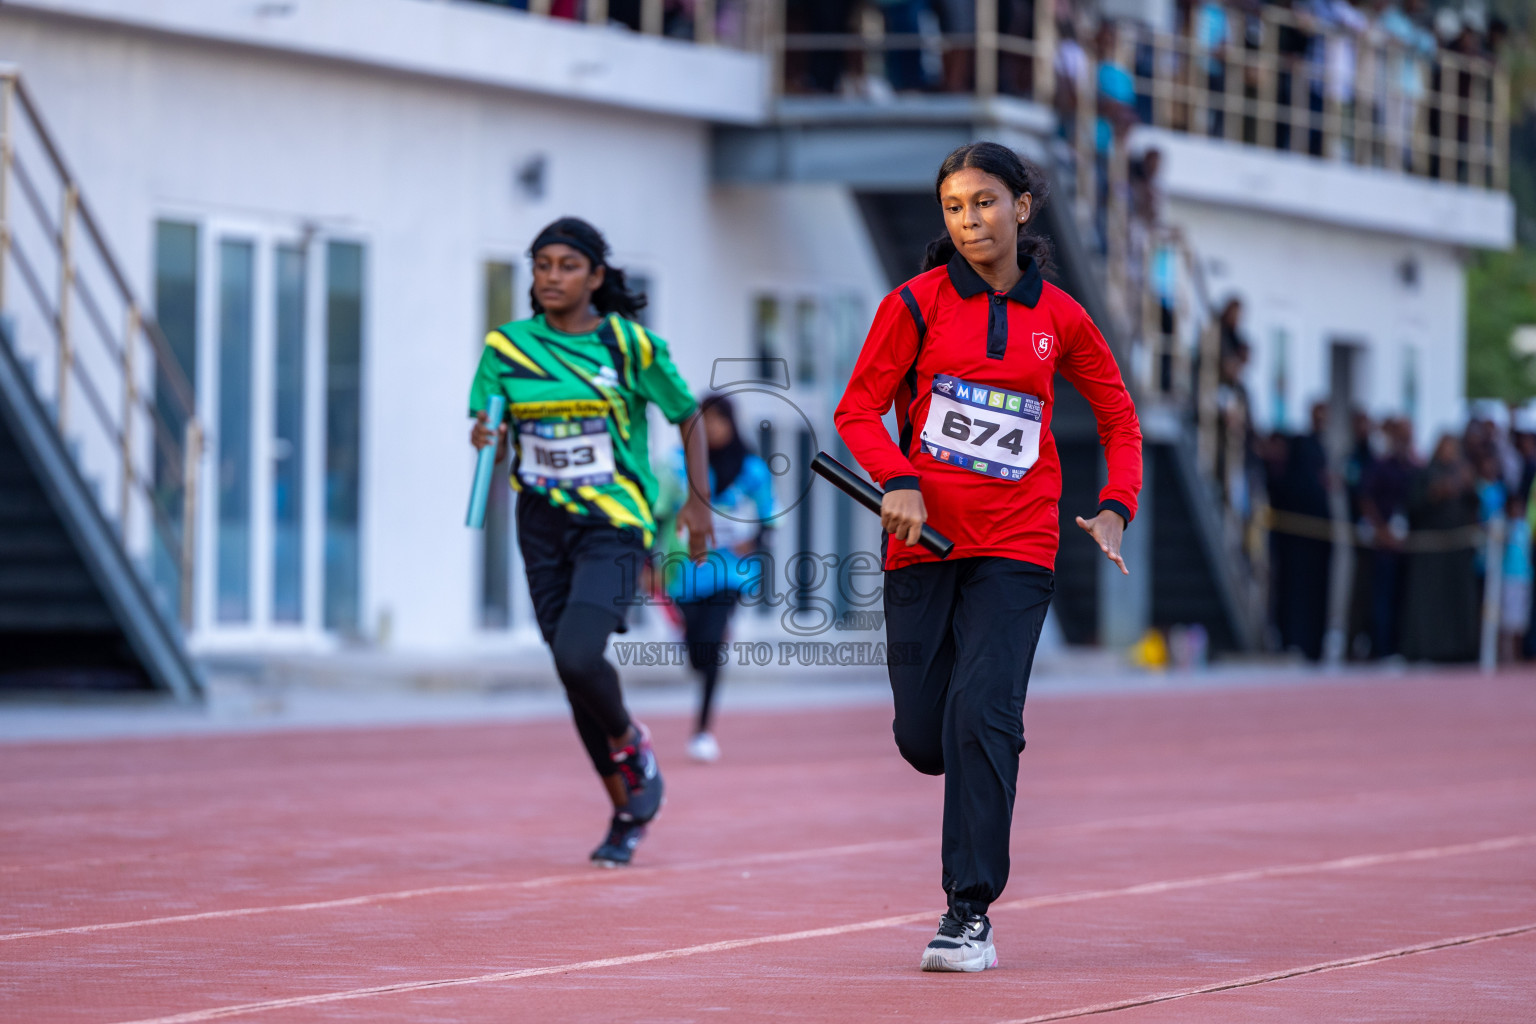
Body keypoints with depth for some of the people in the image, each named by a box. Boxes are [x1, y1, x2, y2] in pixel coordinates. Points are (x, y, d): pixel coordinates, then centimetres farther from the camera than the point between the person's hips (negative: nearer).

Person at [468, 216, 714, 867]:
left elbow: (688, 416, 5)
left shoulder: (629, 344, -6)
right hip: (543, 526, 4)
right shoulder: (507, 346, 2)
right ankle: (627, 811, 23)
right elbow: (485, 422, 6)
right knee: (573, 673, 6)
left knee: (577, 657, -24)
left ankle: (631, 743, 8)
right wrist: (485, 436, -18)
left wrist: (698, 502, 3)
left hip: (614, 526, -4)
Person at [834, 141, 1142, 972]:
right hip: (924, 537, 1)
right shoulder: (917, 303, 1)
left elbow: (1118, 417, 17)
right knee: (922, 738, 1)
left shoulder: (1059, 317, 5)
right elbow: (858, 409, 3)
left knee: (982, 717, -16)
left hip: (1016, 544, -1)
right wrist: (898, 480, -14)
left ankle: (971, 911, -12)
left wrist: (1114, 509, 1)